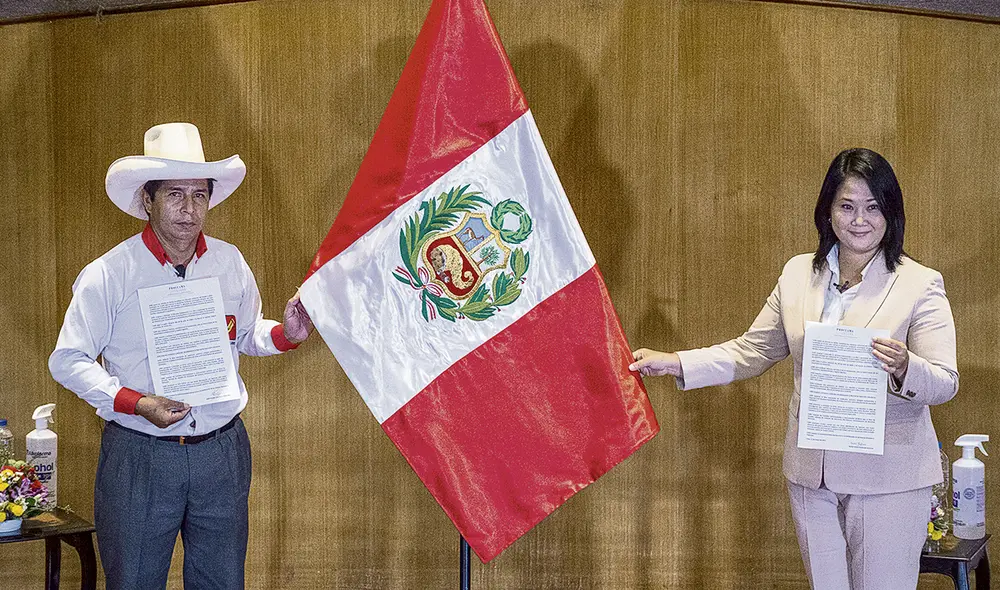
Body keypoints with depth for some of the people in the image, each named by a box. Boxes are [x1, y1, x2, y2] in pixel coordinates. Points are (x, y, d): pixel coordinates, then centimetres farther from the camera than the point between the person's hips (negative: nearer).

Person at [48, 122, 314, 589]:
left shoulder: (229, 263, 5)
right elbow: (68, 360, -5)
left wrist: (286, 334, -4)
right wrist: (137, 404, -18)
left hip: (222, 451, 3)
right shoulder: (110, 274, -8)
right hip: (139, 457, -3)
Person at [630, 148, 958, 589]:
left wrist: (903, 368, -31)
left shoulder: (921, 285, -6)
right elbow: (751, 353, 13)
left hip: (887, 478, -4)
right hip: (811, 472, 4)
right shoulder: (799, 275, 8)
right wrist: (674, 364, 4)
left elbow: (944, 383, -9)